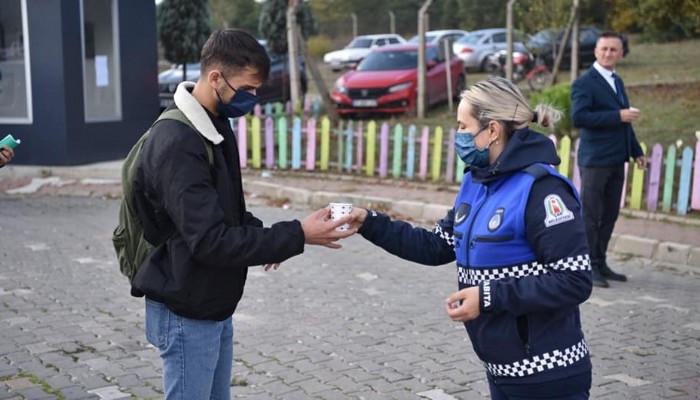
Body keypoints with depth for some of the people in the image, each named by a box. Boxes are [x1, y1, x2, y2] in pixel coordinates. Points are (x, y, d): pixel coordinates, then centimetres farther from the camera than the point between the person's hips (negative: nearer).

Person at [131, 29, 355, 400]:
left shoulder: (216, 127, 6)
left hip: (215, 308, 9)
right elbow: (209, 240, -28)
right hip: (186, 314, -9)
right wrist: (296, 235, -26)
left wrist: (264, 236, -3)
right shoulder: (175, 144, -25)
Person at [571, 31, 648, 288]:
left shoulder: (617, 82, 17)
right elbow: (578, 117, -21)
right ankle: (588, 267, 6)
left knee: (610, 214, 11)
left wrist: (637, 152, 19)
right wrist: (618, 116, -22)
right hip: (595, 160, -8)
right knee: (591, 215, -2)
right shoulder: (584, 83, -8)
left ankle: (600, 264, 20)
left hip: (616, 160, 8)